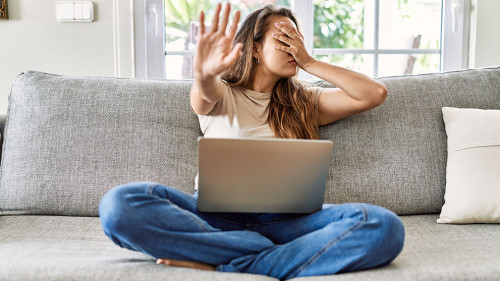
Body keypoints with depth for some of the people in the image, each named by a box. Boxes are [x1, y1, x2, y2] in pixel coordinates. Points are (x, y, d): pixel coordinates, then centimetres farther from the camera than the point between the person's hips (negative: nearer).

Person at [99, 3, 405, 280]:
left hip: (283, 218, 1)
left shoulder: (305, 101, 24)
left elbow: (375, 94, 13)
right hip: (215, 215, -1)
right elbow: (204, 96, -9)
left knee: (383, 226, -29)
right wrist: (204, 73, -33)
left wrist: (309, 62, 11)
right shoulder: (221, 96, 17)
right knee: (120, 204, -30)